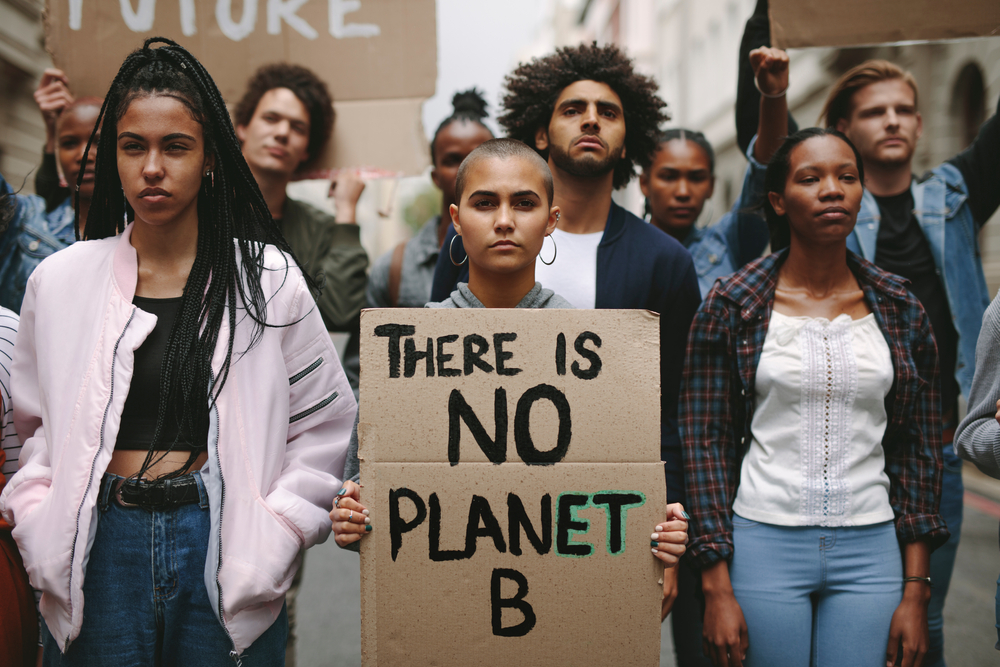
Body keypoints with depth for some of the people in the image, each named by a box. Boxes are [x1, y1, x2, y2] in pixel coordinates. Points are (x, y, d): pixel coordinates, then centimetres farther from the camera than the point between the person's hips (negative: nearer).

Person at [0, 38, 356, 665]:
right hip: (99, 550, 2)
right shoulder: (59, 282, 4)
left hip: (223, 543, -1)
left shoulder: (269, 279, -1)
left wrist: (276, 536, -5)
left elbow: (324, 422, 3)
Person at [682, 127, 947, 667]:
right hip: (764, 543, -2)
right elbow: (705, 442, -3)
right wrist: (717, 590, -8)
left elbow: (919, 449, 7)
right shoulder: (731, 305, -3)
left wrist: (916, 593, 3)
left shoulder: (901, 312, 4)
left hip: (871, 550, 2)